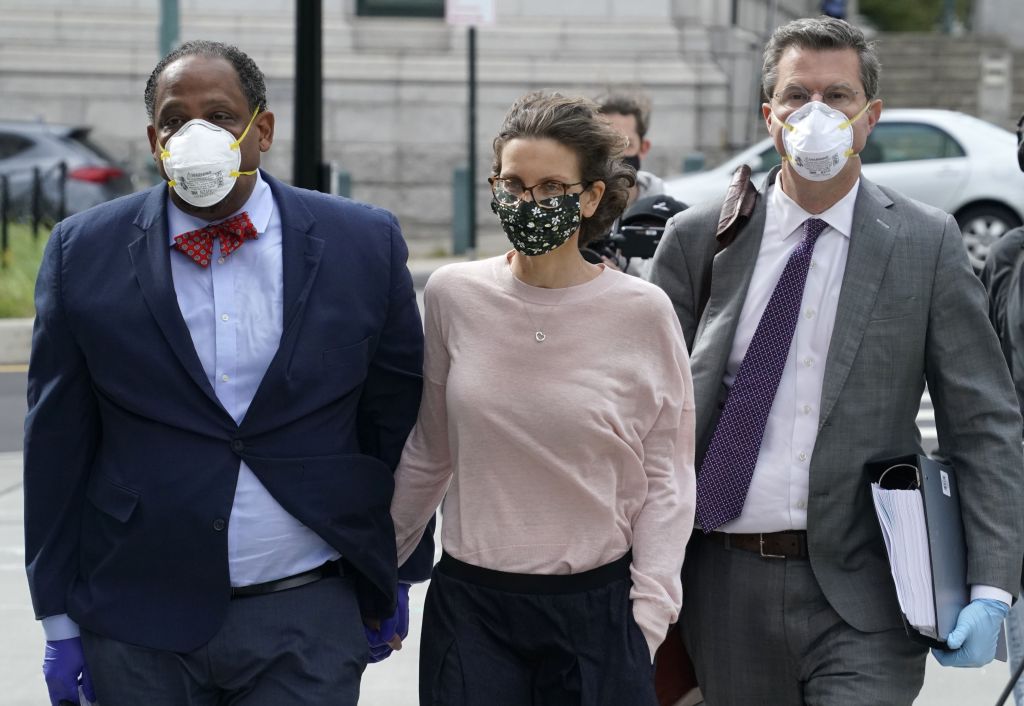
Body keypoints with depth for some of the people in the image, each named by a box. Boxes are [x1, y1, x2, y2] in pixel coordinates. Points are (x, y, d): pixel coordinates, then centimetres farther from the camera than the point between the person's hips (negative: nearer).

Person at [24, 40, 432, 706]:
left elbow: (396, 421, 7)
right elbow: (58, 445, 3)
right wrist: (61, 620, 3)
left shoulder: (365, 245, 0)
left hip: (308, 622, 0)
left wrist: (390, 585, 11)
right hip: (139, 626, 0)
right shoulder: (84, 253, 0)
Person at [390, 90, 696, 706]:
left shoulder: (642, 311, -4)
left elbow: (666, 479, 0)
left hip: (597, 606, -1)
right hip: (471, 603, 2)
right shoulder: (453, 296, 2)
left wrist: (648, 613, -7)